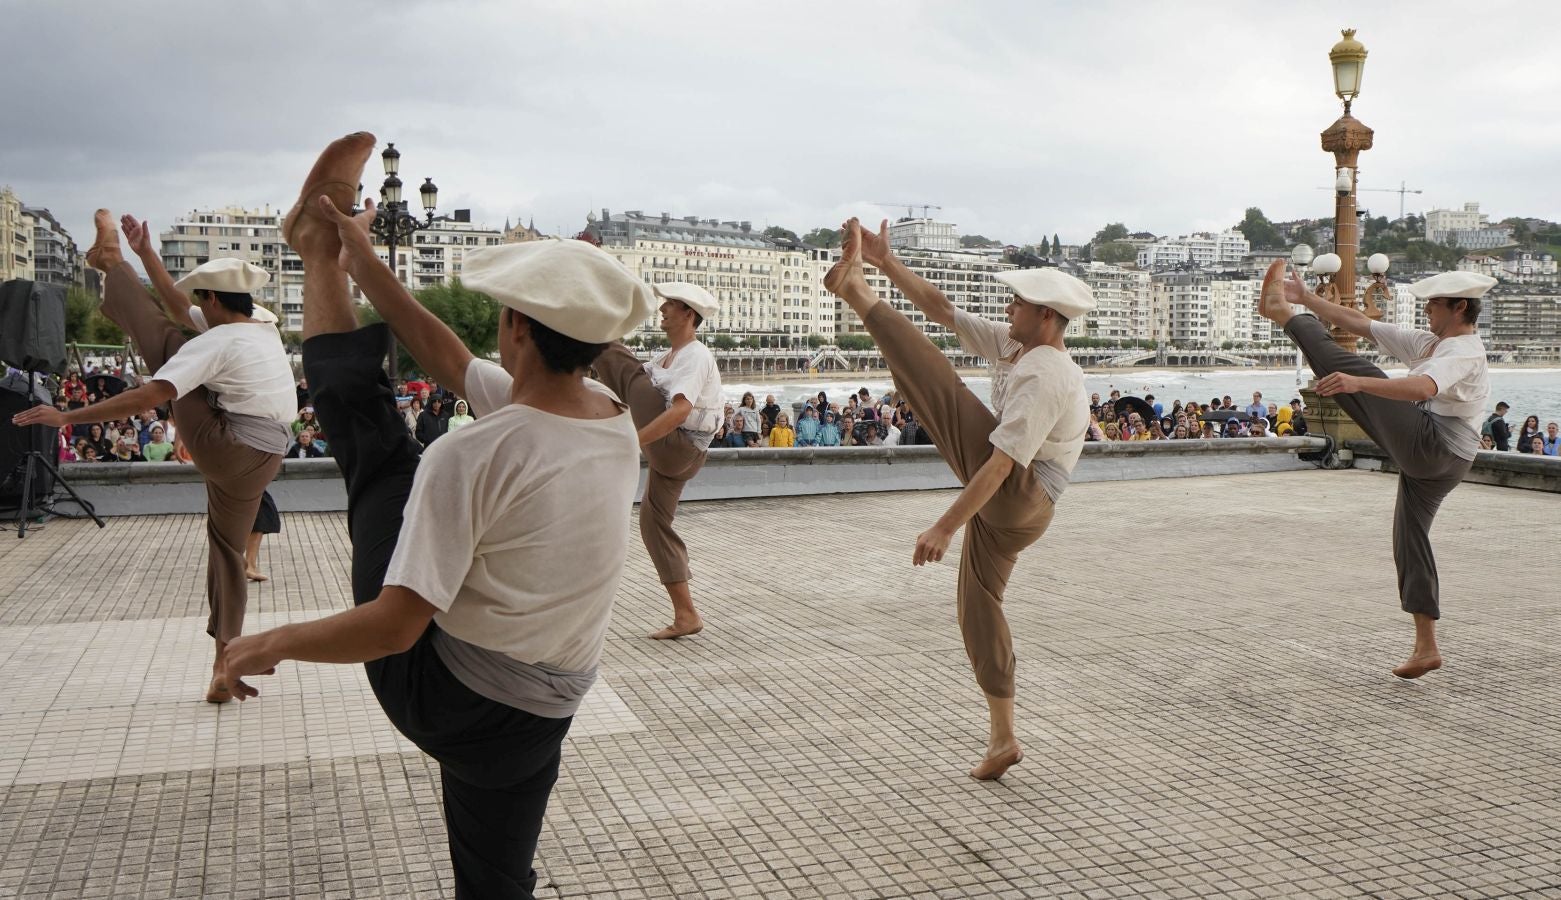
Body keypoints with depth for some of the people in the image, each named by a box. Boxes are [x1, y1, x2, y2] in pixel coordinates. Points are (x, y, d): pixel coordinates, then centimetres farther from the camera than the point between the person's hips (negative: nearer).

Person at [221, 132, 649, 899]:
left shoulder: (477, 454, -26)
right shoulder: (618, 424, -7)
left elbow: (395, 624, -25)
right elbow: (453, 364, 5)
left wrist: (269, 645, -8)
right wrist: (368, 267, 10)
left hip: (432, 688, -4)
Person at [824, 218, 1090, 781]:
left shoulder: (1044, 376, -20)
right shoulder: (1015, 346, 8)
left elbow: (1003, 462, -27)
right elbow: (941, 310, 11)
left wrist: (945, 527, -29)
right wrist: (887, 263, 7)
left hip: (1014, 494, -10)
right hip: (1011, 509, 10)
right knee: (979, 606, 13)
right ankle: (1003, 740, 18)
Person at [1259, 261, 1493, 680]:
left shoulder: (1465, 353, -11)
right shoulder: (1426, 343, 17)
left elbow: (1423, 388, -33)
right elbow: (1359, 323, 17)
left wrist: (1357, 383, -47)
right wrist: (1308, 297, 13)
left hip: (1430, 445, -10)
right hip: (1426, 459, 10)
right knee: (1410, 537, 11)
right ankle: (1426, 648, 15)